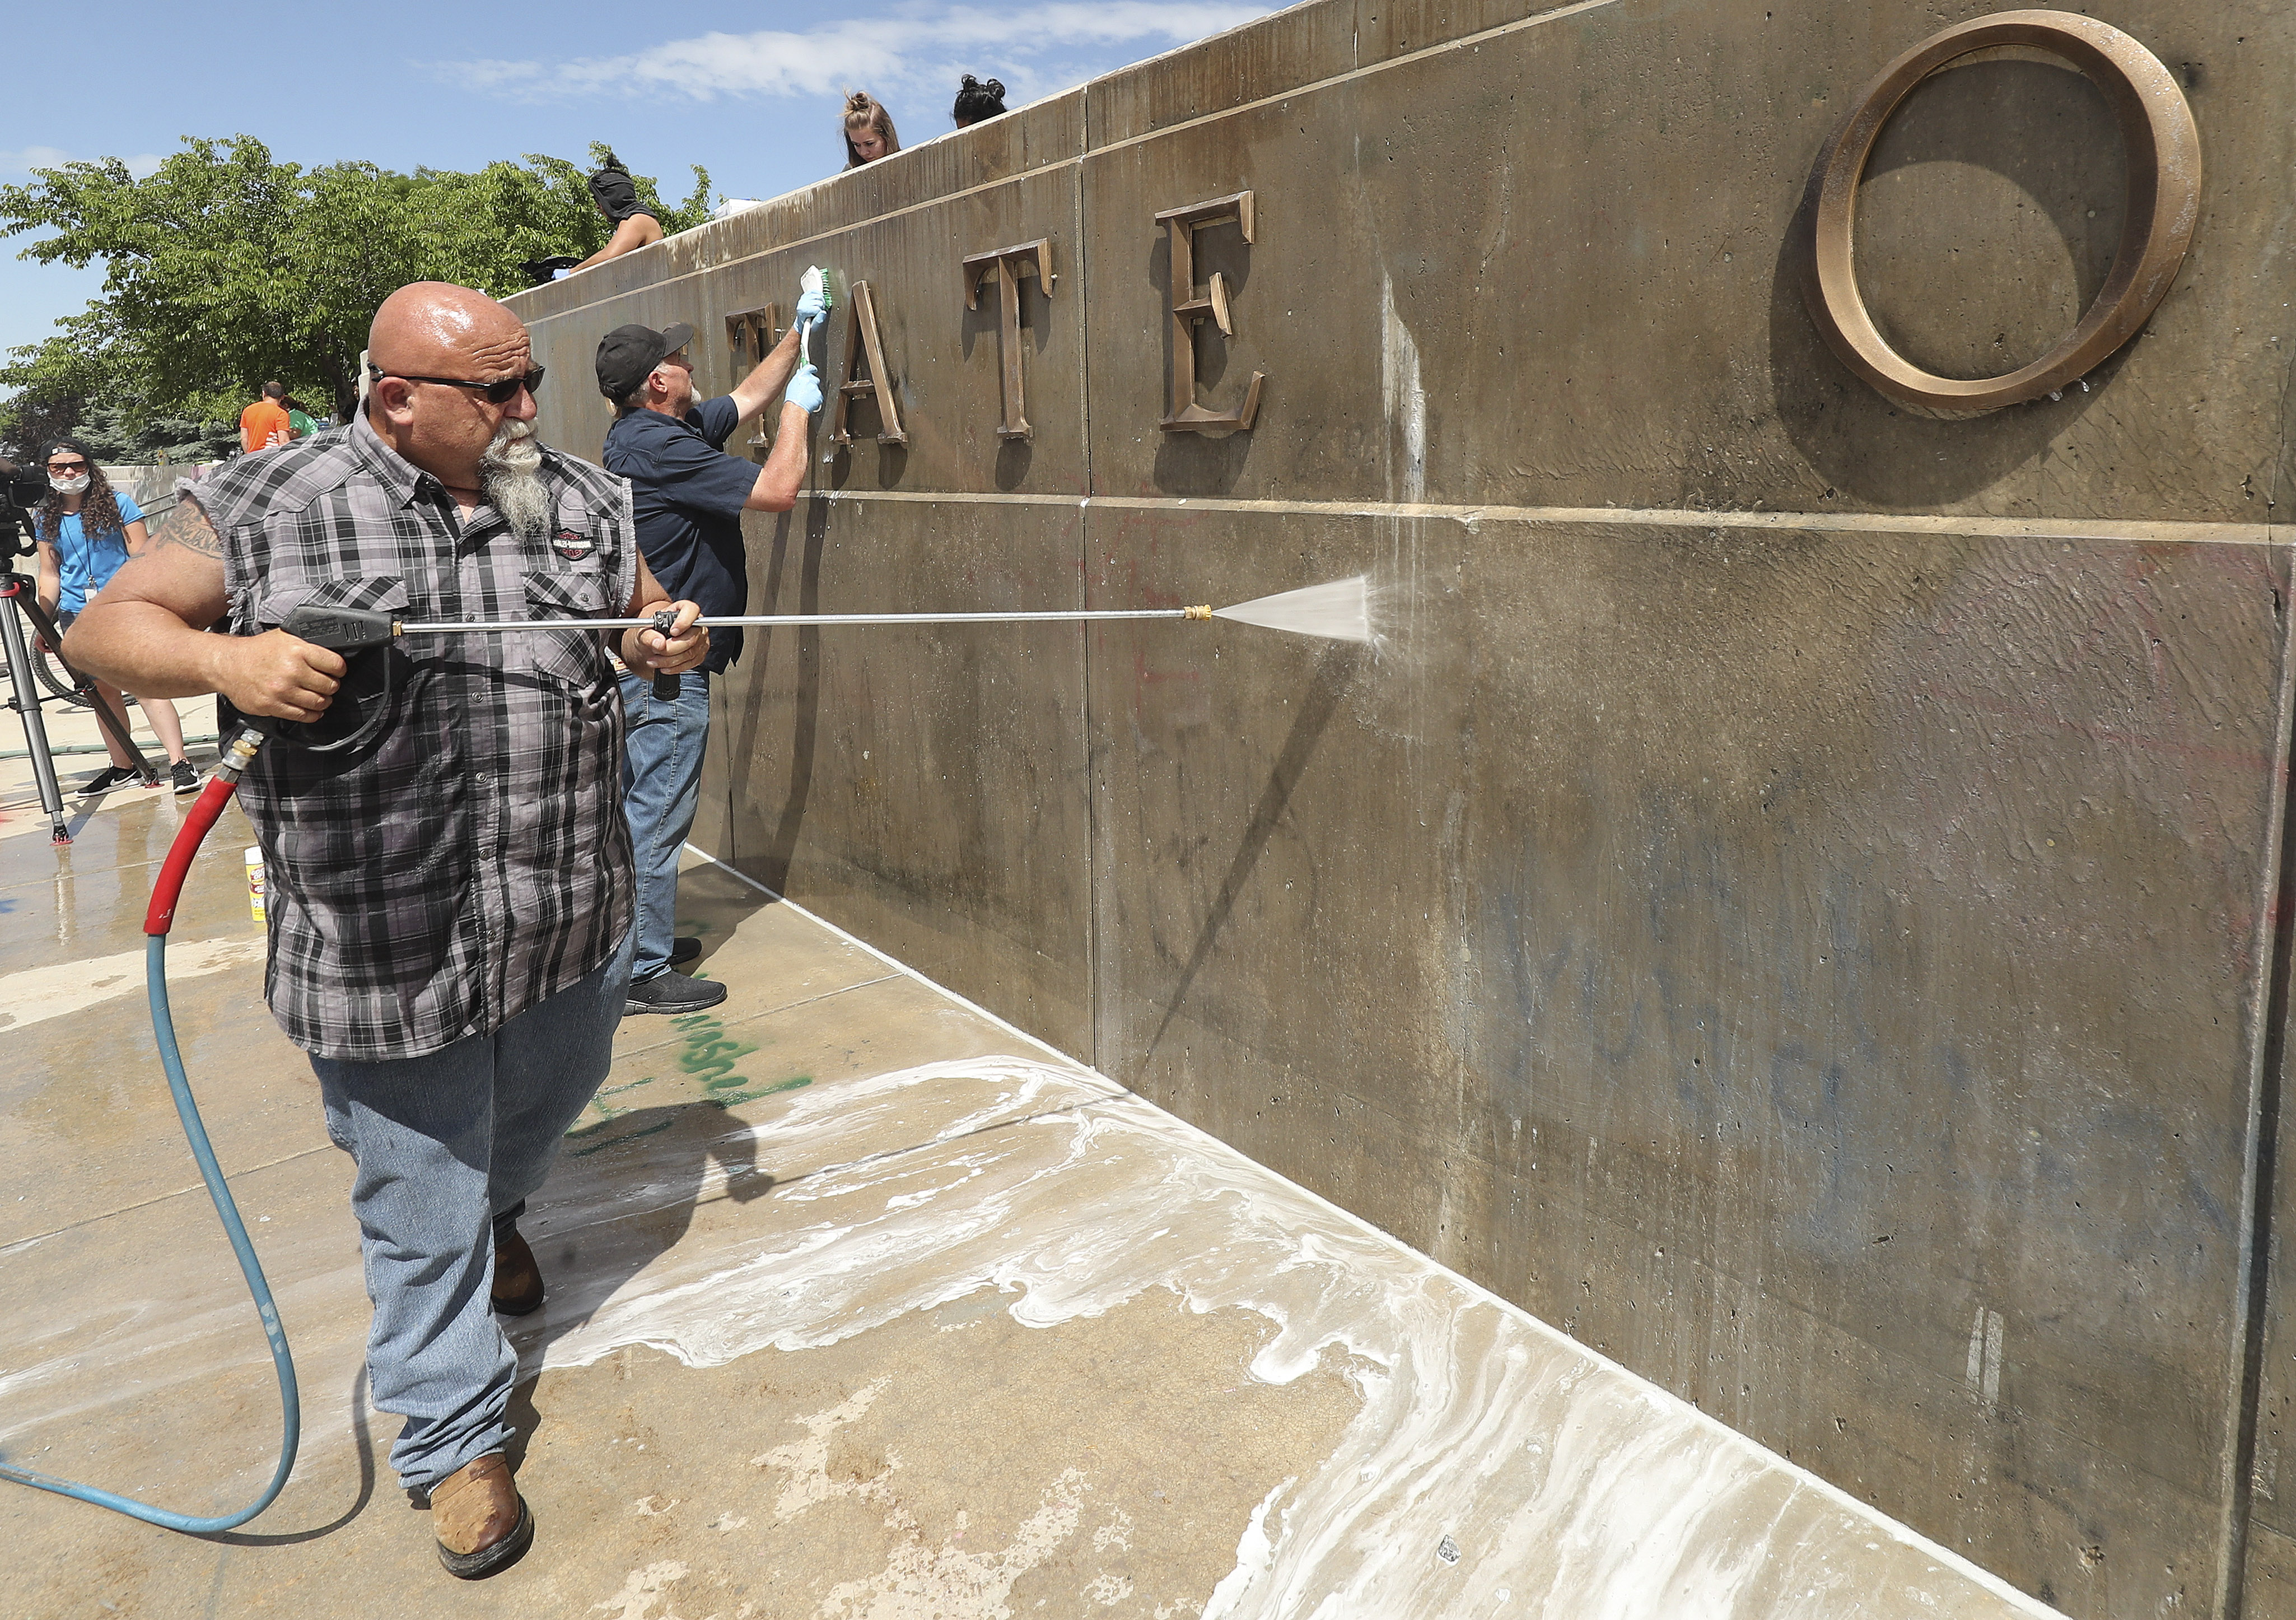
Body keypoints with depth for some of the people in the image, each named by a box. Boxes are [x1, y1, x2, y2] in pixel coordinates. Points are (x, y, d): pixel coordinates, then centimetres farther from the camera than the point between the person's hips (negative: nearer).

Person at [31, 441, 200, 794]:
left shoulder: (118, 503, 0)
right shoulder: (44, 518, 10)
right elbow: (50, 575, 14)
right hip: (77, 615, 4)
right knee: (103, 691, 7)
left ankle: (180, 763, -18)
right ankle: (122, 767, 16)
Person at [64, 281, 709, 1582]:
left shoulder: (583, 502, 3)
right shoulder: (269, 508, -7)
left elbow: (651, 623, 16)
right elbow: (108, 626, -2)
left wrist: (677, 642, -9)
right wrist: (224, 659, -23)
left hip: (573, 922, 4)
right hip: (386, 941, -4)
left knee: (549, 1108, 28)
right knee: (421, 1201, 8)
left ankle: (501, 1212, 63)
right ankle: (457, 1441, 28)